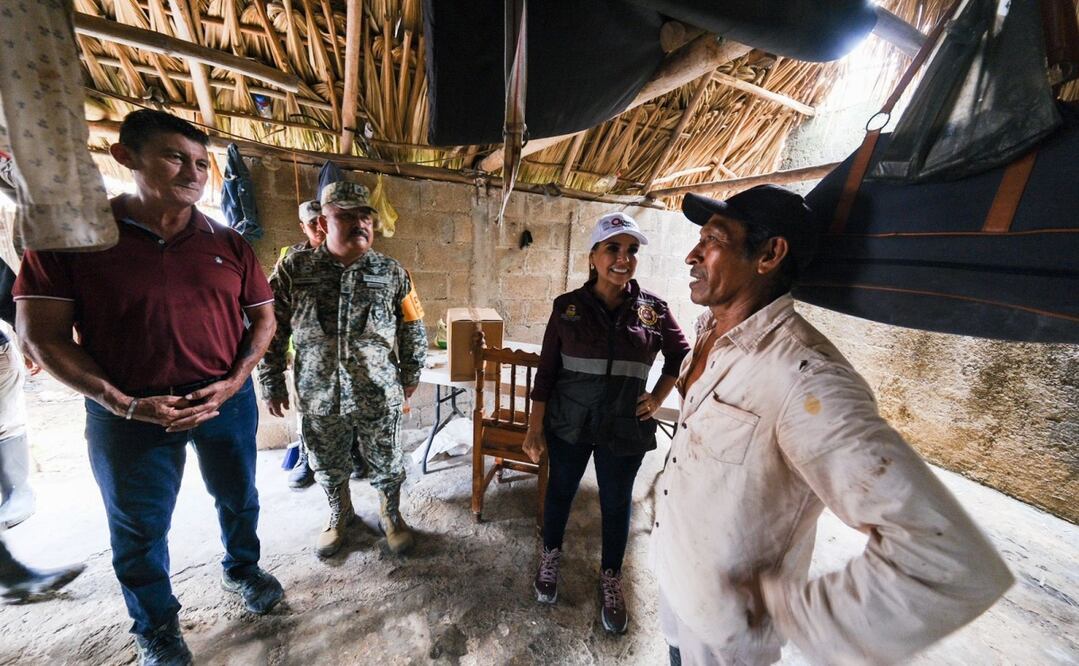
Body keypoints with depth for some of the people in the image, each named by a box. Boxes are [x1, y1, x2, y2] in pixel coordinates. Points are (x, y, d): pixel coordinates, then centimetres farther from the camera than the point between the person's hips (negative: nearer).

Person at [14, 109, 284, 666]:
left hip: (227, 401, 2)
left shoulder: (228, 244, 1)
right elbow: (41, 335, -7)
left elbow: (263, 318, 3)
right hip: (129, 412, -1)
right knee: (140, 525, 16)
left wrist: (234, 382, -10)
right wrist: (125, 404, -16)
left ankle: (242, 569, 47)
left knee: (238, 497, 19)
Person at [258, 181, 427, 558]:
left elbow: (413, 329, 3)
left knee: (386, 464, 15)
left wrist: (411, 375, 6)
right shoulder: (293, 269, -4)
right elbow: (271, 332, 3)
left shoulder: (391, 272, -5)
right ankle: (339, 515, 50)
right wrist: (272, 384, 5)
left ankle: (390, 515, 43)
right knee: (327, 466, 21)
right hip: (319, 397, 2)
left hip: (379, 396, -1)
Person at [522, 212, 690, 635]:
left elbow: (681, 356, 10)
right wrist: (534, 427, -3)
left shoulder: (653, 308, -6)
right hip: (568, 424, 0)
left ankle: (611, 579, 45)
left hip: (625, 428, 1)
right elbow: (546, 371, -5)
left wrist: (658, 398, 1)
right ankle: (550, 557, 49)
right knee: (560, 491, 20)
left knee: (617, 504, 17)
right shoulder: (568, 306, -8)